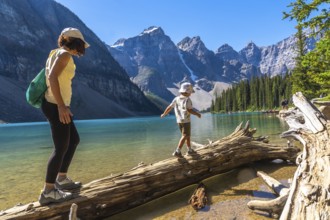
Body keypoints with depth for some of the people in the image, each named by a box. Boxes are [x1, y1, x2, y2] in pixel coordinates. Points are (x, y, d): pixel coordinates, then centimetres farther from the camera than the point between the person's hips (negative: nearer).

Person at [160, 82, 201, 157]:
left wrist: (164, 114, 24)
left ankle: (190, 150, 26)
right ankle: (177, 152, -11)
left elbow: (169, 107, 10)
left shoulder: (176, 99, 4)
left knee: (187, 135, 18)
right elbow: (189, 110, -26)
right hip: (186, 120, -7)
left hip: (179, 120, 8)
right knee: (185, 136, -4)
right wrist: (197, 114, -11)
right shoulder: (187, 99, -15)